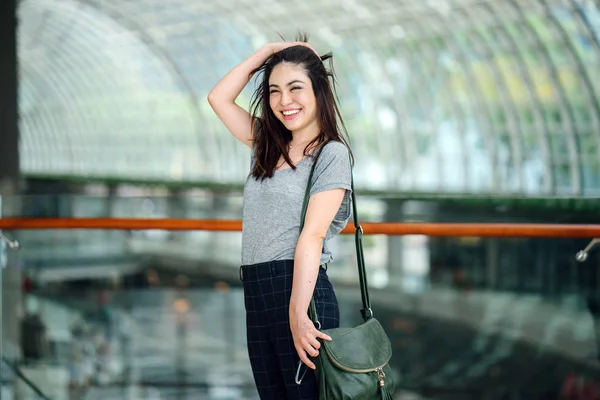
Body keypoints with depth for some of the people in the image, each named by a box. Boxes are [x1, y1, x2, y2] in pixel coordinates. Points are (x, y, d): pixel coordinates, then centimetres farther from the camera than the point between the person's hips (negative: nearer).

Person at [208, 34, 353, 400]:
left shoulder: (331, 154, -4)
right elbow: (219, 98, 20)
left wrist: (298, 314, -21)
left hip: (300, 290, -7)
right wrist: (268, 52, 14)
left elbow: (312, 235, -14)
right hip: (256, 295, 7)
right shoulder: (268, 145, 18)